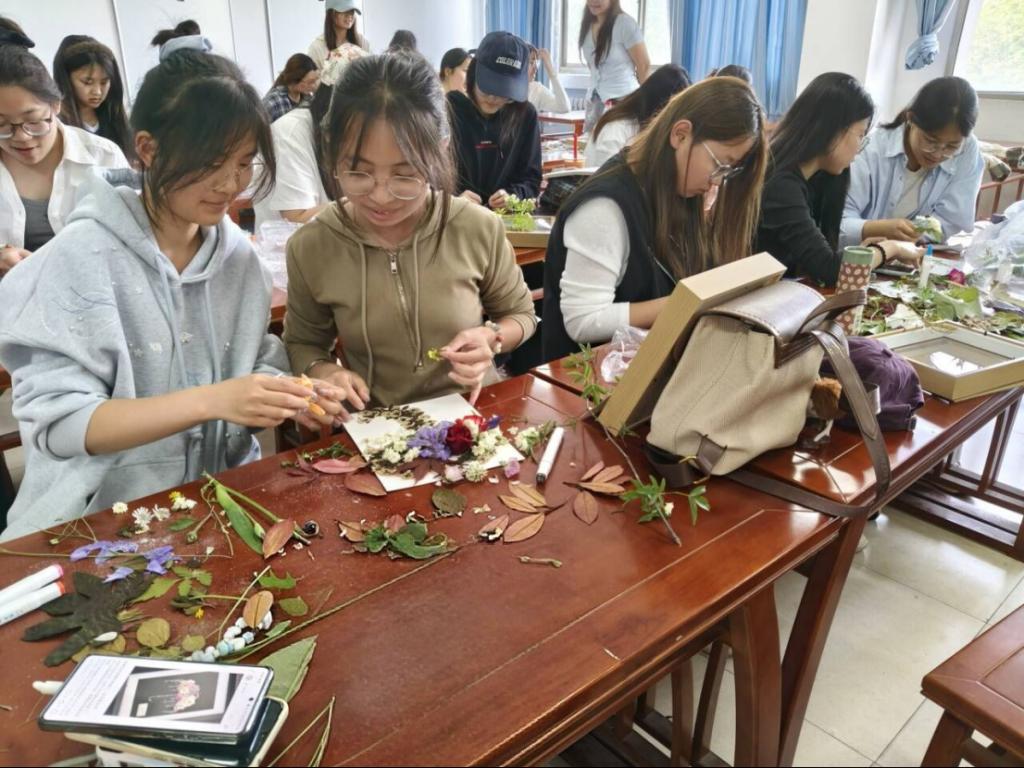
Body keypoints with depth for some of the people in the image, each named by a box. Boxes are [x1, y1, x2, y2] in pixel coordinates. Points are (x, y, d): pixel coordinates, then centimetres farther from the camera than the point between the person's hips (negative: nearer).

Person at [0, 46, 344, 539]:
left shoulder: (240, 256, 2)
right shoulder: (80, 257, -12)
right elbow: (56, 422, -17)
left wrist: (284, 398, -15)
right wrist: (210, 401, -28)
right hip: (101, 516, -3)